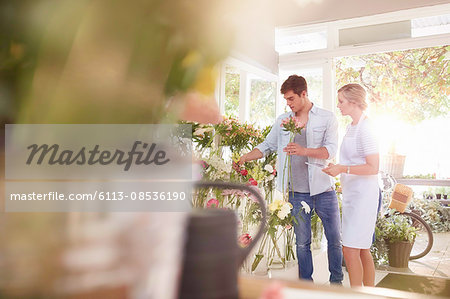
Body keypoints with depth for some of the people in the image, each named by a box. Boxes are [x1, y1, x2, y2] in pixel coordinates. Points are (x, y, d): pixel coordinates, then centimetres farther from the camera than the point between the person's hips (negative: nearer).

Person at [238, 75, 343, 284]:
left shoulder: (327, 118, 1)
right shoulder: (282, 120, 11)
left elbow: (331, 150, -9)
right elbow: (267, 146, 14)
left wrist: (304, 150, -24)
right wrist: (244, 158, 1)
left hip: (324, 190, -1)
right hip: (297, 192, 2)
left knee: (335, 239, 8)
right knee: (302, 243, 8)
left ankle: (336, 282, 27)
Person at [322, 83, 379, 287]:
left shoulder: (364, 129, -16)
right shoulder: (352, 126, 13)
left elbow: (373, 168, -20)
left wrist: (343, 169, -21)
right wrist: (337, 168, 13)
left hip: (363, 195, -10)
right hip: (352, 194, 10)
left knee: (351, 250, -7)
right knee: (362, 249, 16)